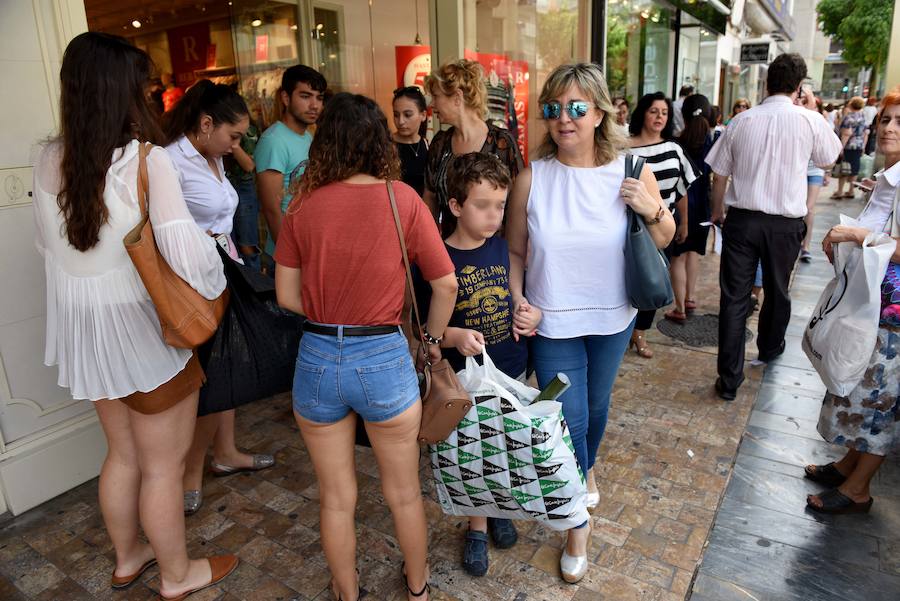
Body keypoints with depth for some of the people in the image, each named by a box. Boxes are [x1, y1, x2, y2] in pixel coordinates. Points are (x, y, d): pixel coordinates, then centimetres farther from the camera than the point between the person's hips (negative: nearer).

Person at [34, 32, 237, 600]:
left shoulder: (51, 160, -1)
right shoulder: (145, 160, -22)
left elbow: (50, 244, 10)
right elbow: (186, 253, -29)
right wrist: (213, 287, -11)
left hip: (85, 326, 7)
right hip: (145, 328, -6)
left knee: (123, 453, 25)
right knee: (163, 467, 12)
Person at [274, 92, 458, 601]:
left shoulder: (304, 206, -3)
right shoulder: (402, 199, -8)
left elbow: (287, 296, 2)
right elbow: (446, 284, -5)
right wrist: (433, 337, 10)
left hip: (318, 360, 2)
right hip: (384, 359, -1)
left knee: (337, 498, 22)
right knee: (404, 493, 22)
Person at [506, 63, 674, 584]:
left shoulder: (631, 172, -9)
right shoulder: (531, 179, -12)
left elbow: (666, 239, 3)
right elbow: (515, 250, -2)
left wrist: (653, 211, -18)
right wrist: (518, 300, -14)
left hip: (612, 318, 2)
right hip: (552, 323, -1)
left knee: (596, 406, 23)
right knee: (568, 420, 4)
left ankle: (587, 469, 57)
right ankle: (580, 521, 29)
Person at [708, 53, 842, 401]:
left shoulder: (742, 121, -3)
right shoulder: (810, 121, -6)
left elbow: (719, 173, 2)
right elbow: (828, 159, 13)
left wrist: (717, 211, 17)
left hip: (741, 219, 0)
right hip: (786, 224, 1)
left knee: (734, 297, 3)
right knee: (777, 290, 22)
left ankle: (729, 380, 4)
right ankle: (770, 349, 47)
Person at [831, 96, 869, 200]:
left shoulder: (849, 117, -12)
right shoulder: (864, 118, 11)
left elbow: (847, 134, -19)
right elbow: (866, 133, 12)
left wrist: (841, 147, -19)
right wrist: (863, 147, 17)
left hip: (848, 146, -7)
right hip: (859, 147, 7)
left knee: (843, 169, 0)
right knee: (854, 169, 11)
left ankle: (839, 192, 3)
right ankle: (850, 191, 16)